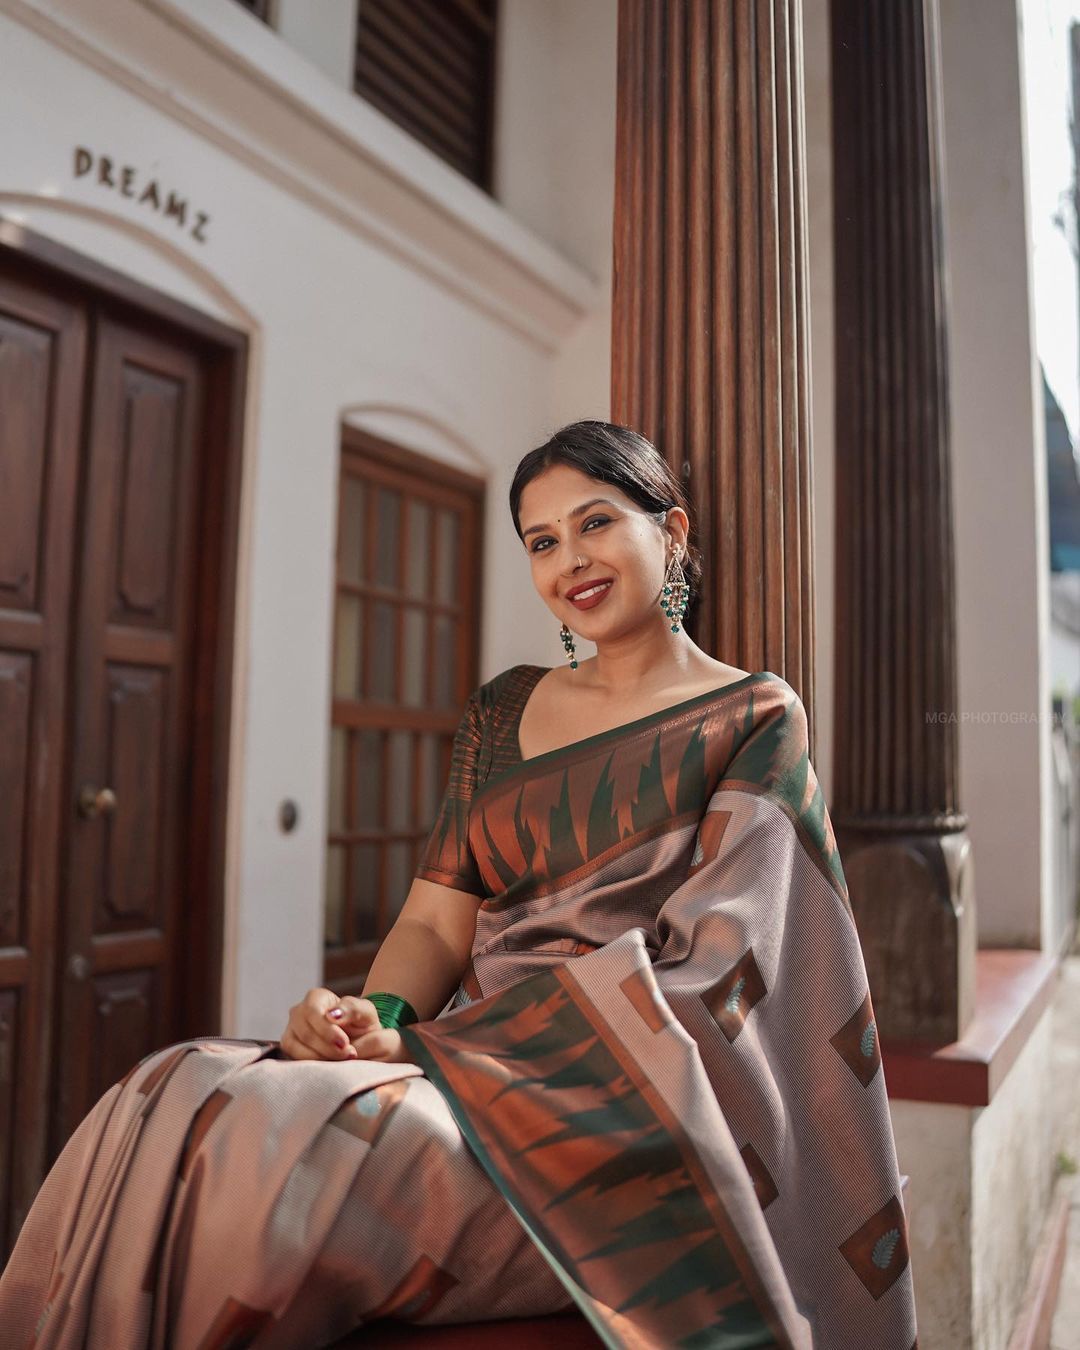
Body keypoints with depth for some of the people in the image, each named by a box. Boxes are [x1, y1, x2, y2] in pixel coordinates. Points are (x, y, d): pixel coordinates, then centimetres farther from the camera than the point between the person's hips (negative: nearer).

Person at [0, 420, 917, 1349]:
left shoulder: (755, 720, 1)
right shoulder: (504, 711, 16)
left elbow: (690, 971, -10)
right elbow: (436, 922, 10)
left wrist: (435, 1045, -17)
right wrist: (381, 1015, -13)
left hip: (618, 1114, -4)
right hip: (475, 1060, 5)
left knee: (278, 1140, -29)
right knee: (172, 1094, -21)